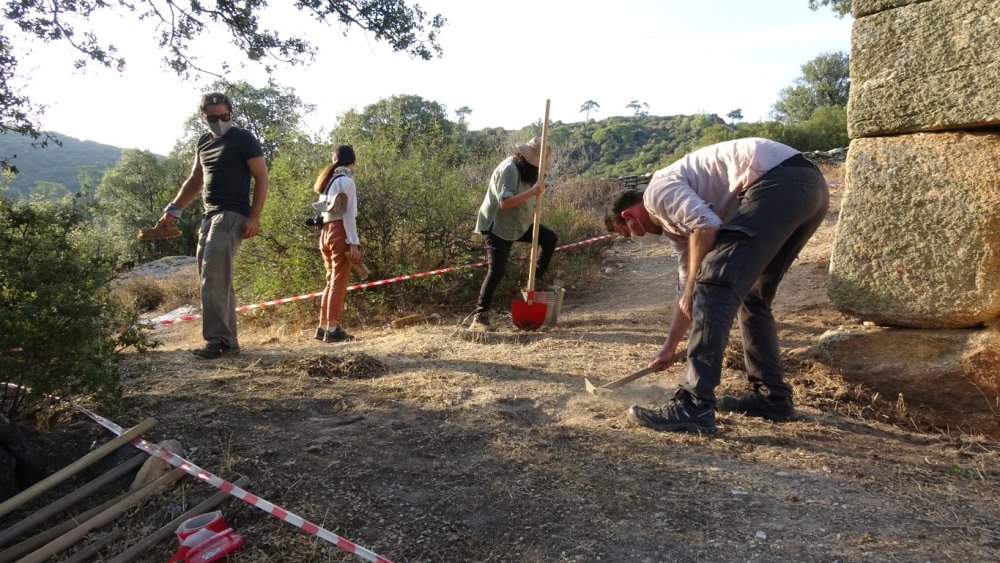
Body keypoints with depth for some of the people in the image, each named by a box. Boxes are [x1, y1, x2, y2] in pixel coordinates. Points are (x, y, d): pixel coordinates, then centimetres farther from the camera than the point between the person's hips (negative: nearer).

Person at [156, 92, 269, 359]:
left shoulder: (243, 139, -3)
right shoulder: (204, 142, 18)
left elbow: (261, 178, -8)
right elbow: (194, 181, 27)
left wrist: (254, 217, -16)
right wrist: (174, 209, 18)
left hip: (232, 216, -8)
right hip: (209, 216, 8)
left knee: (213, 276, -17)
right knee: (217, 279, 8)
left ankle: (217, 339, -15)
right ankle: (229, 340, 14)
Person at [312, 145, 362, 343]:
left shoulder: (328, 181, 19)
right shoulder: (346, 181, -5)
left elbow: (325, 209, 15)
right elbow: (348, 214, -12)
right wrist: (354, 243, -15)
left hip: (325, 232, 8)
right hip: (340, 233, -8)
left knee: (331, 281, 13)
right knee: (339, 282, -6)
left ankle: (323, 327, 14)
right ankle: (332, 329, -7)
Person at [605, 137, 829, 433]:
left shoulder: (658, 190, 3)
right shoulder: (674, 220, 29)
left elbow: (705, 224, -17)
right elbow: (689, 285, 35)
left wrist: (692, 290, -5)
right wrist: (669, 348, 43)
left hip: (780, 183, -10)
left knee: (715, 286, -12)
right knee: (751, 296, 19)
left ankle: (694, 406, -13)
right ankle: (771, 396, 23)